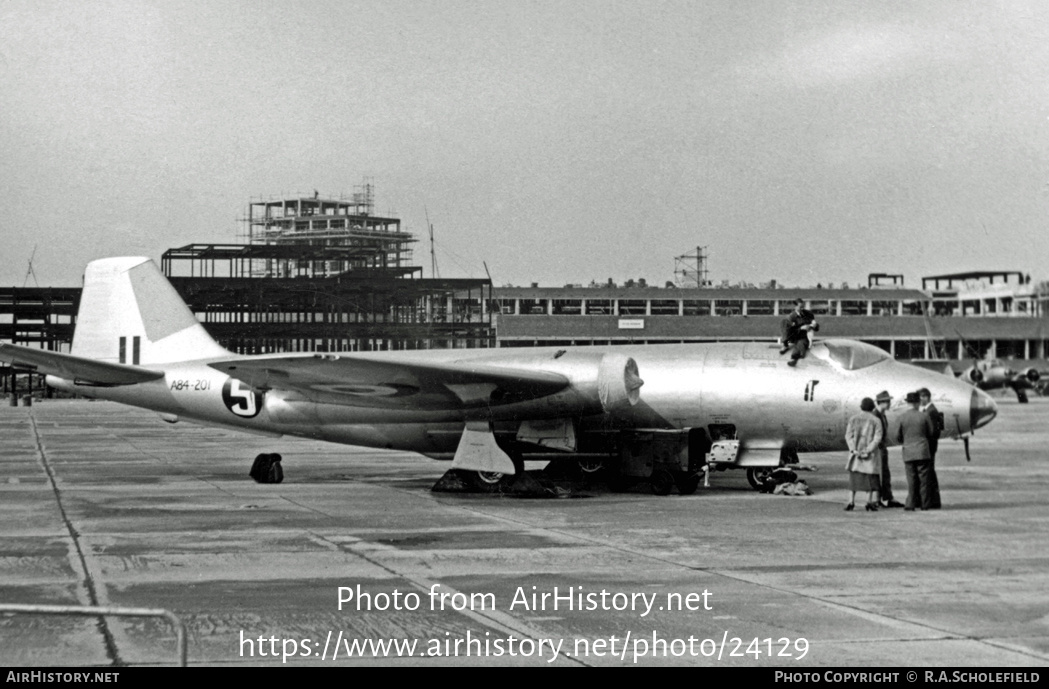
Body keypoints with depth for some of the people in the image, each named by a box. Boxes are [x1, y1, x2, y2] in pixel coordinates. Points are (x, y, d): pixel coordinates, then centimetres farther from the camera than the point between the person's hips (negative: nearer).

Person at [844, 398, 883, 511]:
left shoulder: (853, 419, 3)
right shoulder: (876, 421, -2)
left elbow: (849, 436, -6)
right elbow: (877, 438, -11)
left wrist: (854, 450, -13)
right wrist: (868, 451, -15)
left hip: (856, 452, 2)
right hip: (872, 454, -1)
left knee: (854, 477, 7)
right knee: (871, 478, 6)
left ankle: (851, 502, -1)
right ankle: (870, 503, 2)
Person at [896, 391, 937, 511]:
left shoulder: (902, 418, -4)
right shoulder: (924, 416, -6)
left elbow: (898, 437, 3)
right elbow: (931, 433, 5)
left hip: (908, 452, 1)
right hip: (922, 451, -1)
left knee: (911, 479, 6)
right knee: (923, 479, 6)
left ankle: (910, 504, -1)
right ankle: (925, 504, 8)